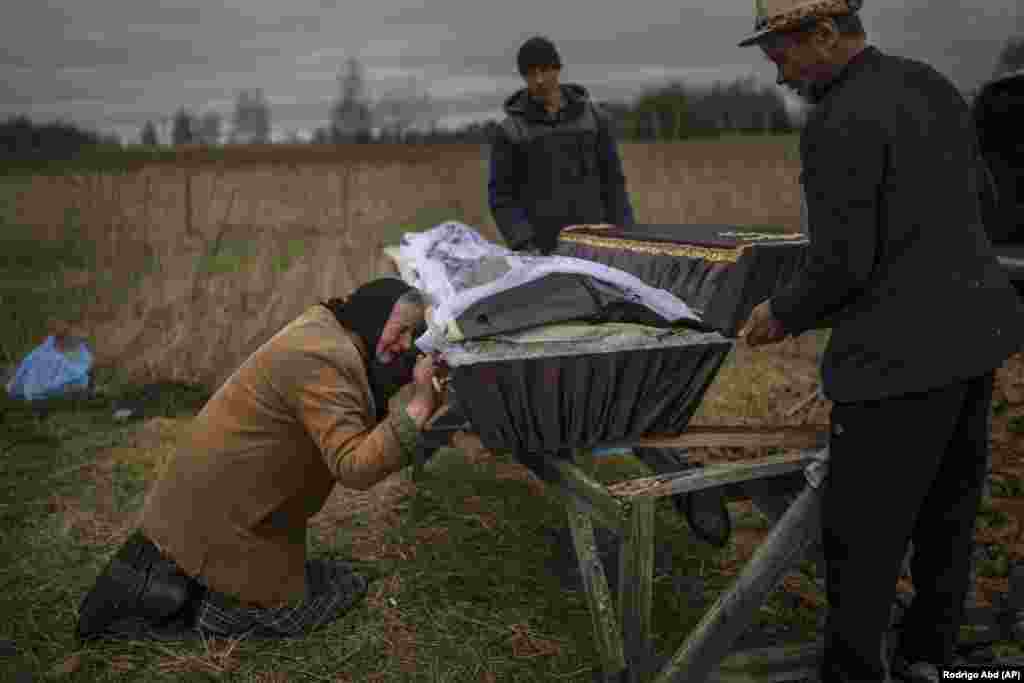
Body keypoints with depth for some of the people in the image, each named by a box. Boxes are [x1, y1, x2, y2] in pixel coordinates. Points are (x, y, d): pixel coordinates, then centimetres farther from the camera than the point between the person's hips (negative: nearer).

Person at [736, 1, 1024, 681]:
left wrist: (784, 313, -1)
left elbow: (841, 264, -20)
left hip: (905, 351, -10)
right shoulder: (935, 87, 11)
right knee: (943, 510, 20)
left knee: (861, 530, 6)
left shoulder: (839, 123, -18)